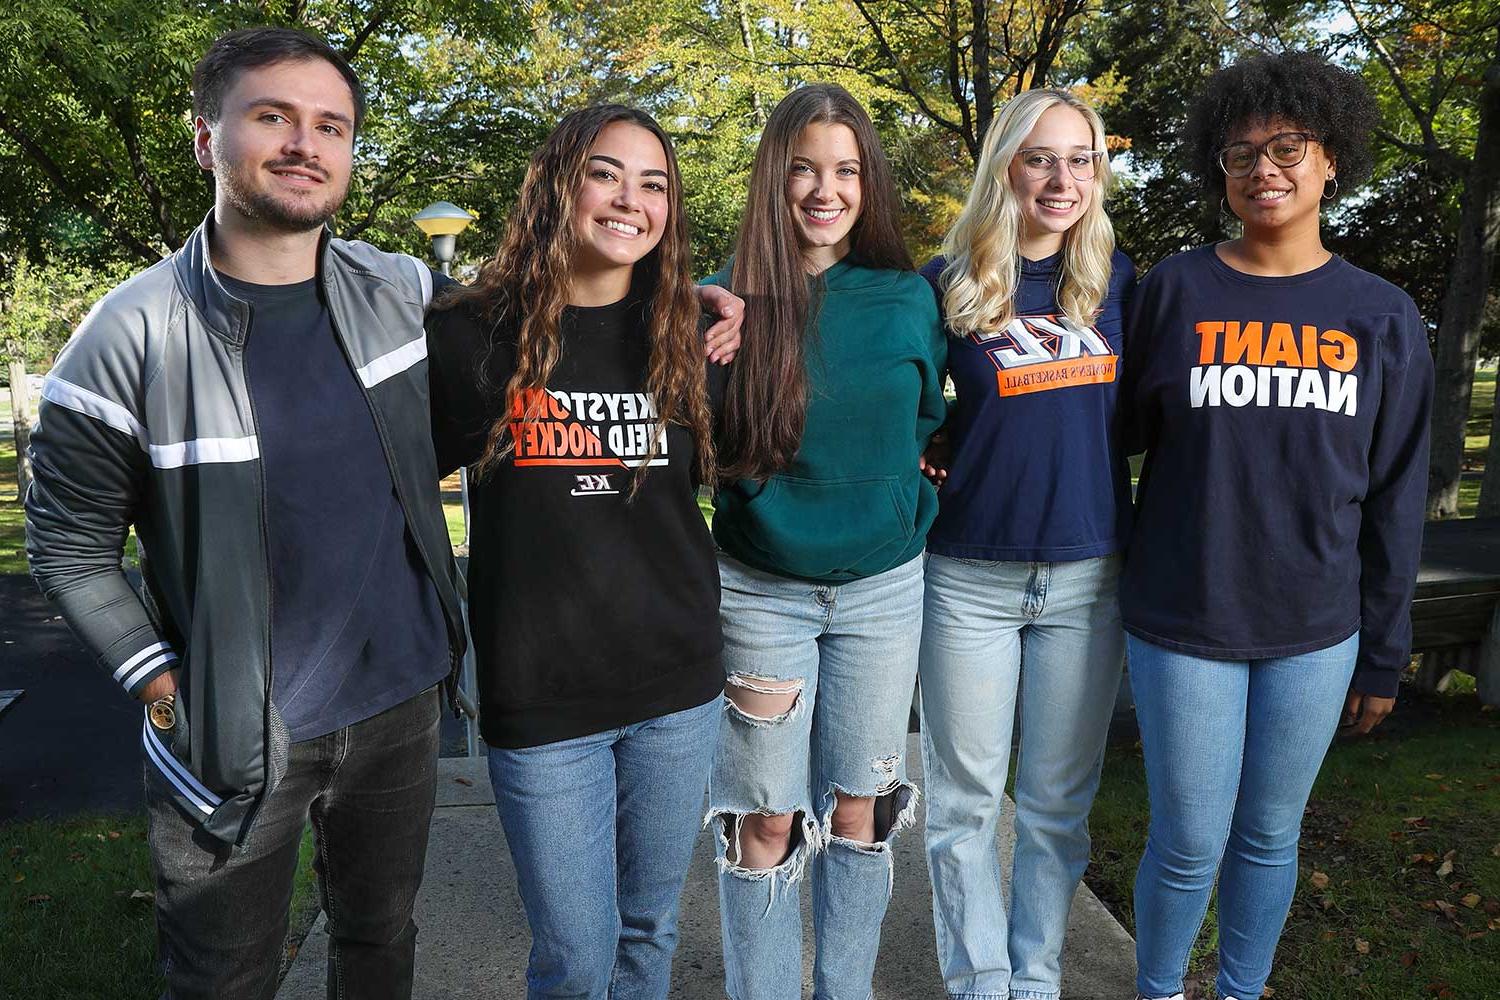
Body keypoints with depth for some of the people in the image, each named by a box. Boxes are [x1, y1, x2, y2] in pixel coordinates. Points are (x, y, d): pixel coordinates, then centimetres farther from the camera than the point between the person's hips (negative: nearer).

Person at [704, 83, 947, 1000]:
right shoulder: (729, 299, -6)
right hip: (762, 588, -2)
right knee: (768, 822, 7)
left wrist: (891, 502, 2)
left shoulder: (909, 300, 0)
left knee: (857, 811, 13)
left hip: (885, 586, 2)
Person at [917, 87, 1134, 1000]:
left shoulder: (1116, 279, 5)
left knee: (1059, 802, 12)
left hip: (1089, 577, 2)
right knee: (964, 800, 8)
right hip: (970, 577, -2)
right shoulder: (946, 286, -3)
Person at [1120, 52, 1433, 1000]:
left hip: (1315, 634, 2)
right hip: (1184, 624, -1)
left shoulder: (1382, 317, 3)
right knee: (1190, 845, 6)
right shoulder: (1176, 290, -2)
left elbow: (1395, 498, 5)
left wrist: (1385, 653, 6)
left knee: (1270, 836, 14)